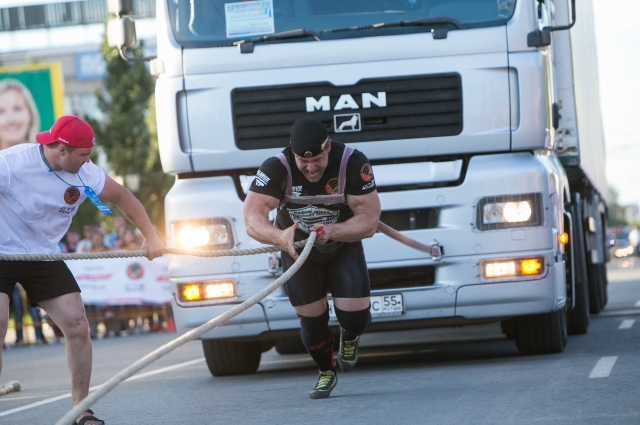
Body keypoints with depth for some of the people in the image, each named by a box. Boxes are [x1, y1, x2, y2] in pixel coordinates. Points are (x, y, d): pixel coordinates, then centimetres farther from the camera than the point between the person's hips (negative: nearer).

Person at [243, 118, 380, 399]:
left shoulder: (353, 163, -28)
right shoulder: (276, 169, -28)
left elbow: (369, 221, -28)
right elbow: (252, 221, -34)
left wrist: (332, 232, -46)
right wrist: (280, 236, -56)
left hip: (344, 246, 0)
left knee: (355, 318, -12)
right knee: (311, 320, 2)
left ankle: (349, 339, 27)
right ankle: (326, 373, 33)